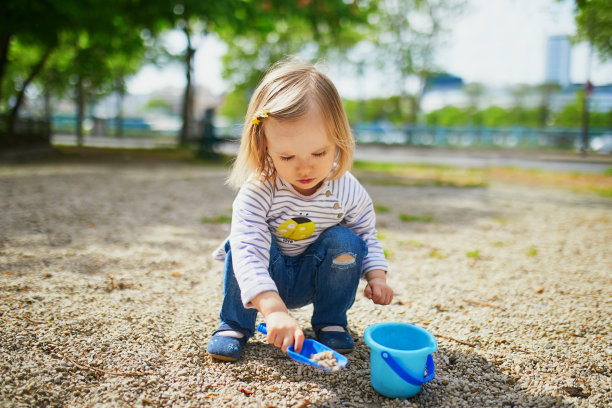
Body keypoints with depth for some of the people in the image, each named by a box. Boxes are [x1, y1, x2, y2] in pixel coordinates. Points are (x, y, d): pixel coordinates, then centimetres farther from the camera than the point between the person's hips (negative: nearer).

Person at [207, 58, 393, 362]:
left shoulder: (348, 191, -18)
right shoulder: (258, 191, -30)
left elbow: (367, 237, 0)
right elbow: (247, 252, -40)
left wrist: (376, 275, -17)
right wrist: (274, 309, -53)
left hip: (314, 278, 3)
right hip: (263, 280, -2)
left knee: (344, 241, -24)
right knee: (243, 239, -30)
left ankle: (330, 321, 0)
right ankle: (235, 324, -7)